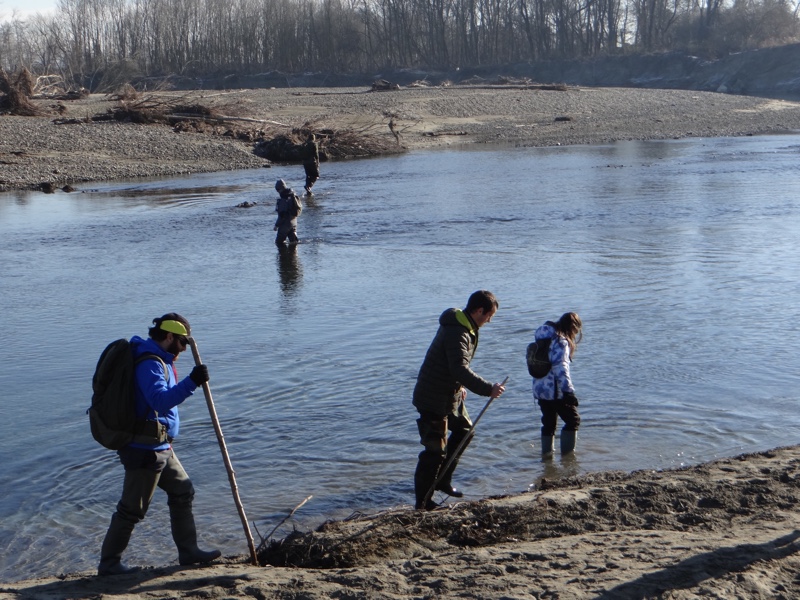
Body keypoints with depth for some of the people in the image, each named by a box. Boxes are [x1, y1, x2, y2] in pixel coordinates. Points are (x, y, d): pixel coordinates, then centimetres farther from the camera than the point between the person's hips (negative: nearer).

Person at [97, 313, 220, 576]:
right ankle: (108, 563, 12)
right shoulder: (150, 364, -20)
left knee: (182, 491, 16)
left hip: (160, 447, 11)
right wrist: (191, 383, -42)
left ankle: (188, 551, 24)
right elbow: (160, 401, -36)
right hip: (145, 449, -11)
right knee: (132, 509, 0)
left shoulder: (159, 361, 14)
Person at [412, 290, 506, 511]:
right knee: (435, 450, -6)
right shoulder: (457, 333, -27)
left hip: (450, 395, 11)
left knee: (464, 430, 23)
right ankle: (423, 501, 3)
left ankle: (443, 480, 33)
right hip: (434, 399, -11)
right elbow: (460, 370, -38)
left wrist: (460, 386, 22)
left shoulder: (462, 327, 7)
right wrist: (488, 389, -40)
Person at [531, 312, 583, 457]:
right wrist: (568, 391, -27)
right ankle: (567, 453, 4)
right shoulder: (560, 341, -15)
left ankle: (546, 453, 21)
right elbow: (560, 368, -25)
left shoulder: (545, 337, 13)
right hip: (555, 391, -8)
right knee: (573, 420, 5)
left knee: (548, 423, 17)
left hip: (540, 389, 8)